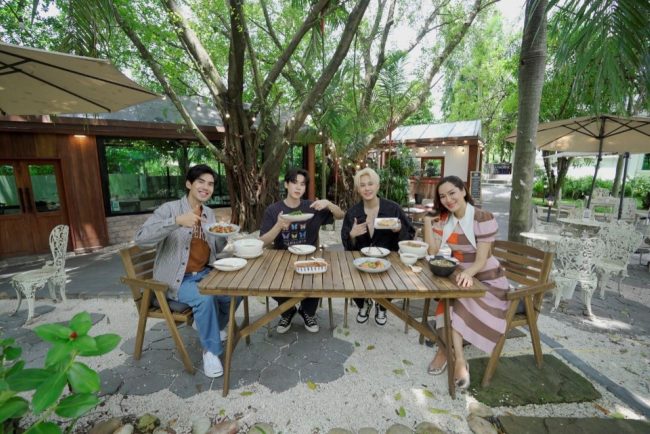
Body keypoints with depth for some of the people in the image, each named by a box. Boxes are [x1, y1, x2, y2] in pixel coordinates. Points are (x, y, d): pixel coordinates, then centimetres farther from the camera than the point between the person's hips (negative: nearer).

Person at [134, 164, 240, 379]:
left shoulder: (209, 213, 7)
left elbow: (215, 249, 10)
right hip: (177, 279, -6)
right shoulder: (170, 209, -13)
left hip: (204, 274, 6)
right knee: (205, 298, -31)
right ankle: (211, 350, -8)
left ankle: (215, 327, 20)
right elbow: (141, 238, -26)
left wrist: (224, 236, -12)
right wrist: (177, 221, -37)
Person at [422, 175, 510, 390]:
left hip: (486, 279, -4)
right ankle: (459, 359, -14)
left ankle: (446, 351, -8)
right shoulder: (444, 219, -2)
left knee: (451, 304, -27)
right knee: (451, 303, -26)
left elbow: (481, 260, -23)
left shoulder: (484, 219, -17)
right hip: (460, 276, 4)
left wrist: (468, 273, -45)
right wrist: (427, 221, -15)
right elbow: (433, 251, -10)